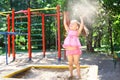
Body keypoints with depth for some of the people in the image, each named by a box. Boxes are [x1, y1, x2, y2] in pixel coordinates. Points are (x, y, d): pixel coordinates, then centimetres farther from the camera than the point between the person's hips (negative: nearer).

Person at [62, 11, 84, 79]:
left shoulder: (77, 32, -2)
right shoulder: (69, 31, 9)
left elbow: (82, 25, -11)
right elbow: (65, 24, 9)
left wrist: (81, 19, 1)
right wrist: (65, 16, 11)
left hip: (76, 50, -4)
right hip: (68, 50, 4)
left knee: (76, 63, 4)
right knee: (70, 63, 11)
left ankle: (78, 75, 17)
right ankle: (71, 74, 26)